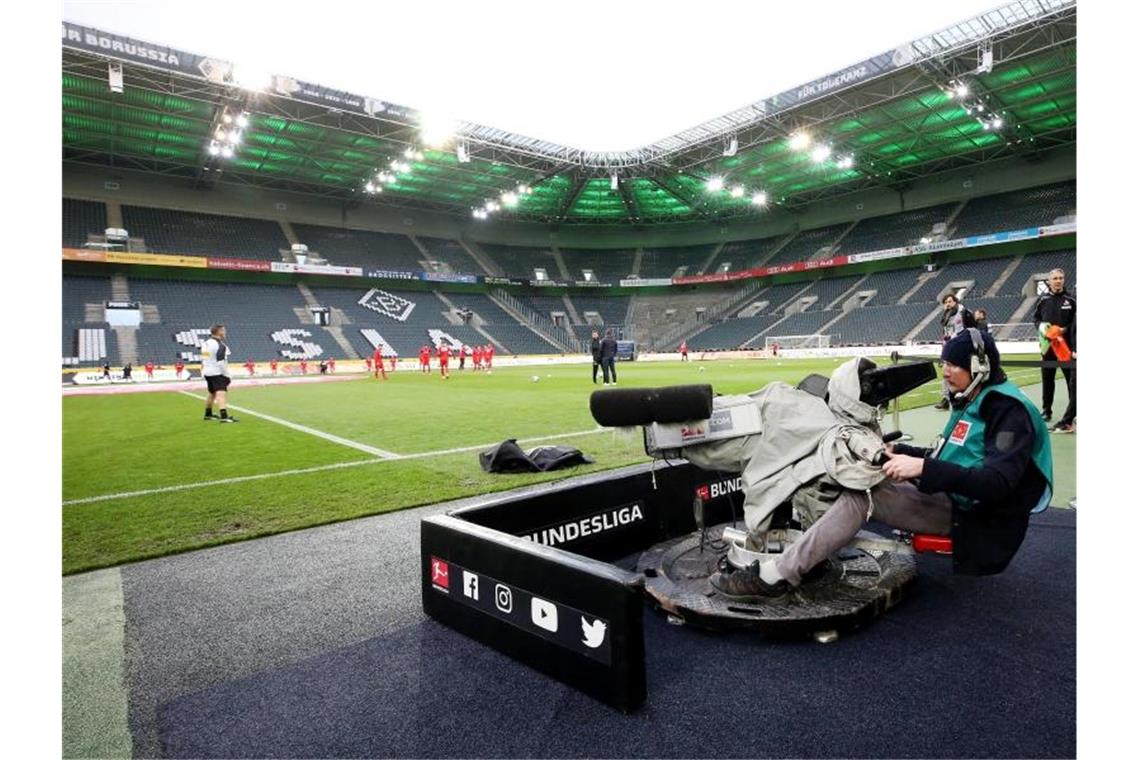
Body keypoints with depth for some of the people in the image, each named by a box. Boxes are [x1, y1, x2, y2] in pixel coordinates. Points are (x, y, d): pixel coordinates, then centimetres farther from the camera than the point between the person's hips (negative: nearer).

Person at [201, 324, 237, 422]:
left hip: (207, 372, 9)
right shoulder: (220, 345, -16)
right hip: (217, 373, -9)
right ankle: (224, 416, -30)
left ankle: (208, 415, 36)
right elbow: (221, 362, -20)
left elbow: (203, 360, 18)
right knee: (221, 394, -18)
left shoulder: (205, 343, 11)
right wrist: (227, 375, -14)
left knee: (212, 393, 23)